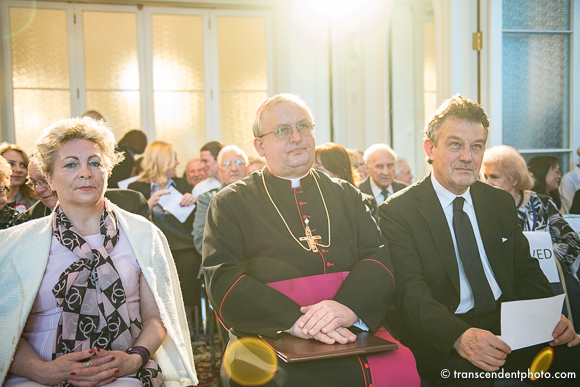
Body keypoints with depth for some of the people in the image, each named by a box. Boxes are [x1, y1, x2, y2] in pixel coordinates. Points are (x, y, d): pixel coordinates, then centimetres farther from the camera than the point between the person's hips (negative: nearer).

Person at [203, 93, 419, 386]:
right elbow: (223, 281, -1)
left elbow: (379, 258, 9)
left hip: (354, 336, 4)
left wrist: (349, 307, -13)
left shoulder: (346, 195, 20)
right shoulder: (230, 204, 10)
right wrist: (293, 319, -16)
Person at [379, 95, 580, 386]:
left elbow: (526, 271, 14)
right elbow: (411, 293, -15)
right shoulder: (397, 211, -6)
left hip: (508, 323, 5)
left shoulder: (502, 202, 14)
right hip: (441, 338, -5)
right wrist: (460, 337, -33)